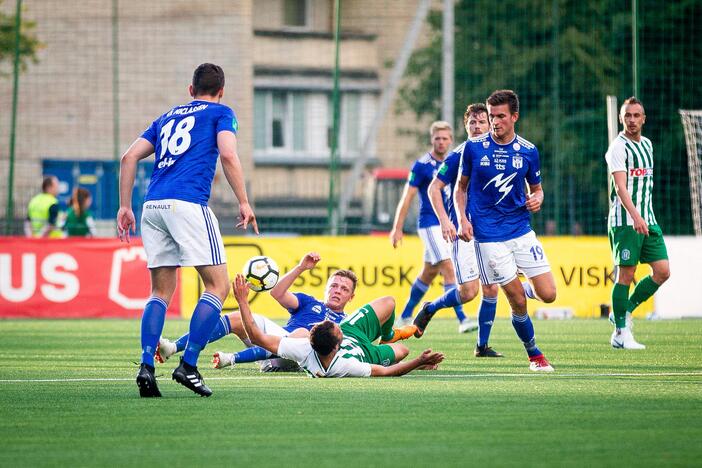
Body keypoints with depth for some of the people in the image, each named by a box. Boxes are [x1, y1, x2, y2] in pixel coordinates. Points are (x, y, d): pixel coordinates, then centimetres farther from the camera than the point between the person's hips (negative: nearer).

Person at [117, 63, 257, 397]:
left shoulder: (167, 118, 26)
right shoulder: (220, 113, 12)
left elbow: (129, 158, 17)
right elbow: (228, 156, -6)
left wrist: (125, 206, 17)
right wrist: (244, 203, -4)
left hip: (152, 206, 6)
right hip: (188, 203, -6)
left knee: (161, 291, 12)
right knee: (217, 285, 1)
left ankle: (146, 367, -3)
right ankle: (188, 366, -9)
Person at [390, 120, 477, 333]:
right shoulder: (422, 165, -9)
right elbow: (406, 198, -8)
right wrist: (397, 228, -10)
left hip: (447, 225, 7)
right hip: (430, 224, -7)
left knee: (429, 273, 13)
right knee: (449, 270, -17)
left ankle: (405, 316, 27)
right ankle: (462, 320, -22)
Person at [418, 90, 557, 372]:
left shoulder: (528, 151, 3)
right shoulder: (473, 147, -2)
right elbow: (461, 187, 8)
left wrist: (536, 199, -8)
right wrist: (462, 219, -7)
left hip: (522, 230, 3)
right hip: (488, 236, -3)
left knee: (548, 295, -5)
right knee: (518, 302, -5)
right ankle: (534, 355, 15)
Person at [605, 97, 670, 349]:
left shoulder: (647, 144, 16)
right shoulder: (618, 147, -9)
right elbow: (620, 186, -21)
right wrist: (635, 215, -33)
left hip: (647, 220, 7)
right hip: (624, 221, -7)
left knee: (662, 271, 0)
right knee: (625, 274, -6)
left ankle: (625, 311, 17)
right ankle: (620, 333, 2)